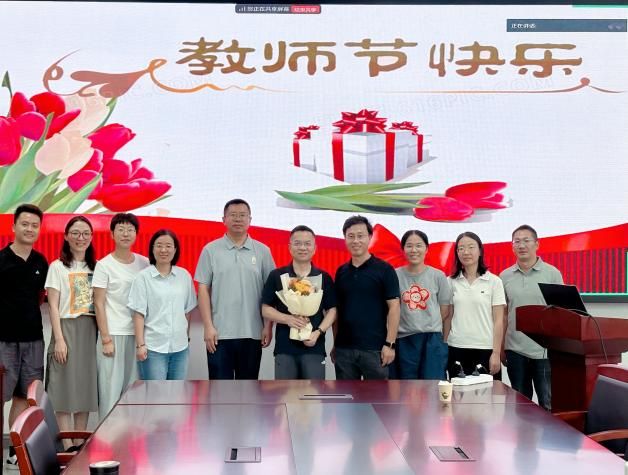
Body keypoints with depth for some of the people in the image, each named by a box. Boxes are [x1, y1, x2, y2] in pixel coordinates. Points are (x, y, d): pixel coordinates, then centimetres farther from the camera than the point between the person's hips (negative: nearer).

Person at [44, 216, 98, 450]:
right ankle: (68, 449, 2)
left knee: (86, 388, 6)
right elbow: (53, 306, -5)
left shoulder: (96, 267, 12)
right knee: (65, 389, -3)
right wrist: (59, 339, -12)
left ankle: (79, 447, 14)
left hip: (91, 331, 4)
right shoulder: (58, 267, 0)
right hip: (67, 328, -4)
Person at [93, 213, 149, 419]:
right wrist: (106, 339, -9)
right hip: (113, 333, -3)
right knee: (111, 387, -2)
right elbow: (99, 304, -4)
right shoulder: (104, 265, -3)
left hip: (137, 333, 4)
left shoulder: (144, 263, 7)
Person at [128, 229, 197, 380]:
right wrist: (140, 344, -9)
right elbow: (139, 314, -5)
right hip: (153, 347, -3)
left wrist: (187, 337, 13)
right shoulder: (143, 277, -4)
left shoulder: (184, 276, 5)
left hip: (180, 347, 3)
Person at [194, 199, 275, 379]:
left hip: (252, 333, 2)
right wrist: (208, 326, -7)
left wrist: (268, 326, -1)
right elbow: (203, 290, 0)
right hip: (219, 332, -1)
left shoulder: (262, 251, 5)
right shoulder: (210, 250, 1)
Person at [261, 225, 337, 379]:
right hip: (284, 348, 0)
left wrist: (318, 332, -10)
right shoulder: (277, 276, 4)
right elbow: (266, 309, 3)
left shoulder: (324, 277, 6)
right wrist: (288, 319, -15)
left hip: (314, 348, 0)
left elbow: (332, 310, 6)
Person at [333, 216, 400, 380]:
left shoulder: (384, 270, -4)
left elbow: (393, 307, -6)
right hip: (343, 348, 4)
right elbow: (337, 309, 14)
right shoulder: (341, 272, 10)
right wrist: (335, 343, 9)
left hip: (374, 348, -4)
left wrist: (389, 344, -12)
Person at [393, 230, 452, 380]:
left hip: (432, 340, 0)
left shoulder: (438, 276, 2)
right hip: (404, 340, 0)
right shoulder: (395, 276, 0)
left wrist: (429, 327, 6)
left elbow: (445, 311, 7)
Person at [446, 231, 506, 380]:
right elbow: (447, 318, 10)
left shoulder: (494, 281, 1)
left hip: (485, 349, -2)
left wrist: (496, 353, -6)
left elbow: (498, 320, -1)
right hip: (456, 349, 2)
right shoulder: (451, 282, 7)